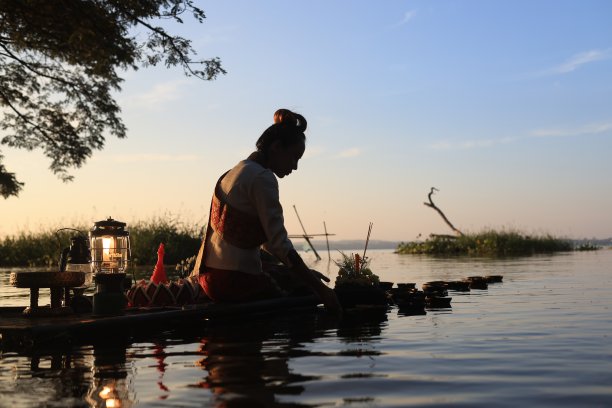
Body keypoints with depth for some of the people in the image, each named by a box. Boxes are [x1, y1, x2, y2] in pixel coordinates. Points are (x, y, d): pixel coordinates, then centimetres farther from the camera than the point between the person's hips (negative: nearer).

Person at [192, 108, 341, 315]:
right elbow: (279, 244, -18)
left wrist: (304, 272, 18)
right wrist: (321, 289, -15)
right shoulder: (262, 178, -13)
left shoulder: (235, 172, 17)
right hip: (234, 279, -9)